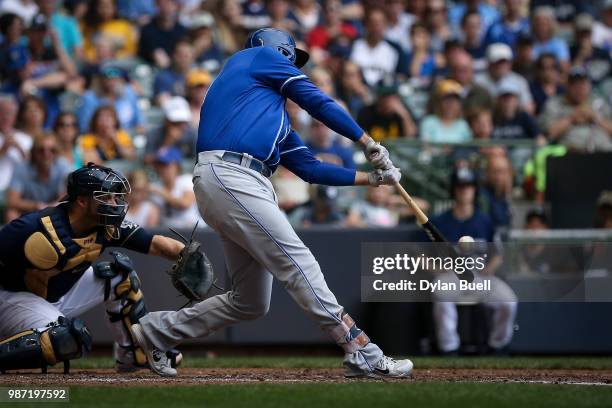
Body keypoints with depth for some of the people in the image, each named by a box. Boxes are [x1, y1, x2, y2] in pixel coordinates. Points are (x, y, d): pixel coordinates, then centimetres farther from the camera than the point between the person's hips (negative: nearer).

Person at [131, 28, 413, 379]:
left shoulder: (277, 117, 33)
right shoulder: (263, 56, 13)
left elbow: (311, 169, 28)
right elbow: (318, 102, 6)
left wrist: (371, 177, 24)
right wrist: (371, 145, 10)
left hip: (240, 186, 9)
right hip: (228, 176, -9)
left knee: (250, 303, 9)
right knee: (299, 263, -16)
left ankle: (151, 333, 18)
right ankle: (362, 355, -23)